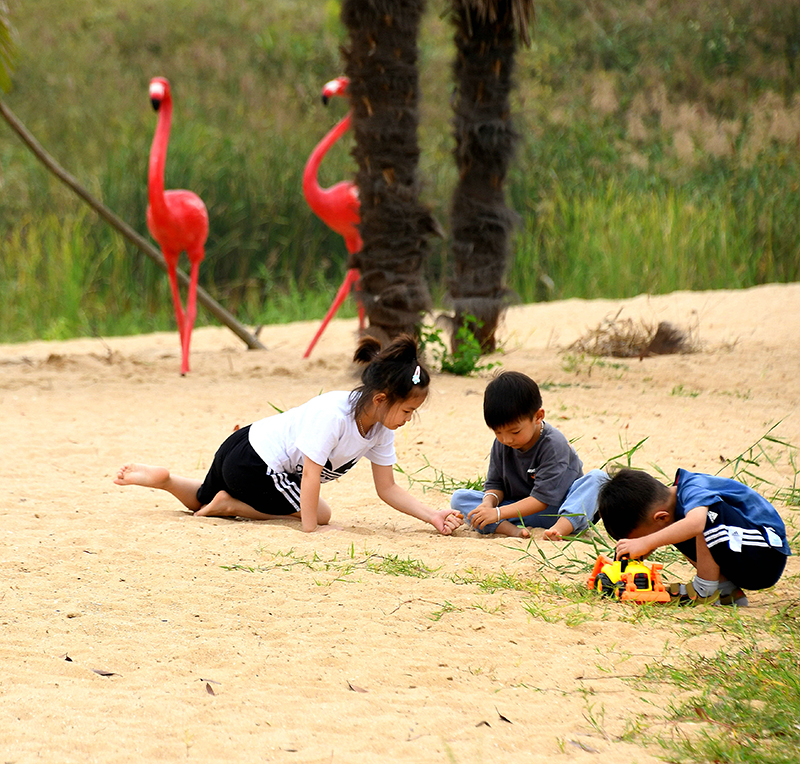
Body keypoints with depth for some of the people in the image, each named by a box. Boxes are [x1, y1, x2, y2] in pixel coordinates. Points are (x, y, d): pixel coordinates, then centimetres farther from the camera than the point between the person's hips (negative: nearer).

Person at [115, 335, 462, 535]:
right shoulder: (333, 413, -33)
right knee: (319, 513, 1)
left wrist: (432, 515, -16)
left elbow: (387, 488, -5)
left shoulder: (381, 427, -7)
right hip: (252, 463, -9)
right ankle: (230, 504, 0)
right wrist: (309, 531, -33)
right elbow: (311, 474, -33)